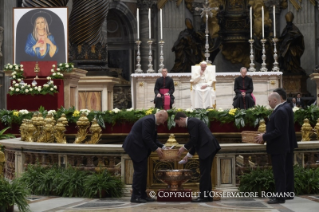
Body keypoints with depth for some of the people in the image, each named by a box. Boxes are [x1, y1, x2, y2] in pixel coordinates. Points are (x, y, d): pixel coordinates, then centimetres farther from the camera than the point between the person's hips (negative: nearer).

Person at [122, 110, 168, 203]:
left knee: (143, 171, 10)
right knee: (139, 170, -9)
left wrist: (162, 147, 6)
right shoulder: (148, 120, -17)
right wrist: (156, 149, -16)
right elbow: (146, 137, -22)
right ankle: (135, 196, -5)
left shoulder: (152, 121, 16)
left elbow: (153, 139, 18)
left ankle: (142, 195, 14)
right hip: (136, 147, -11)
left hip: (140, 148, 11)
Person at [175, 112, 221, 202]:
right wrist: (189, 155, 25)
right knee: (205, 172, 12)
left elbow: (194, 139, -15)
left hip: (207, 147, -10)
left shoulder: (191, 122, -8)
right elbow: (196, 141, 26)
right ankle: (208, 195, 14)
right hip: (209, 147, 10)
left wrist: (184, 148, -2)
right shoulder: (193, 121, 23)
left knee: (204, 172, -7)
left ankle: (204, 196, -6)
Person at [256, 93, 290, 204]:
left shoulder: (280, 112, -18)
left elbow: (278, 131, -24)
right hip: (277, 147, 10)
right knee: (278, 172, 13)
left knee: (279, 172, -6)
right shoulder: (278, 111, 14)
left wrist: (264, 137, -18)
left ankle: (280, 196, -2)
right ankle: (279, 195, 19)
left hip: (278, 148, -10)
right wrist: (264, 135, 9)